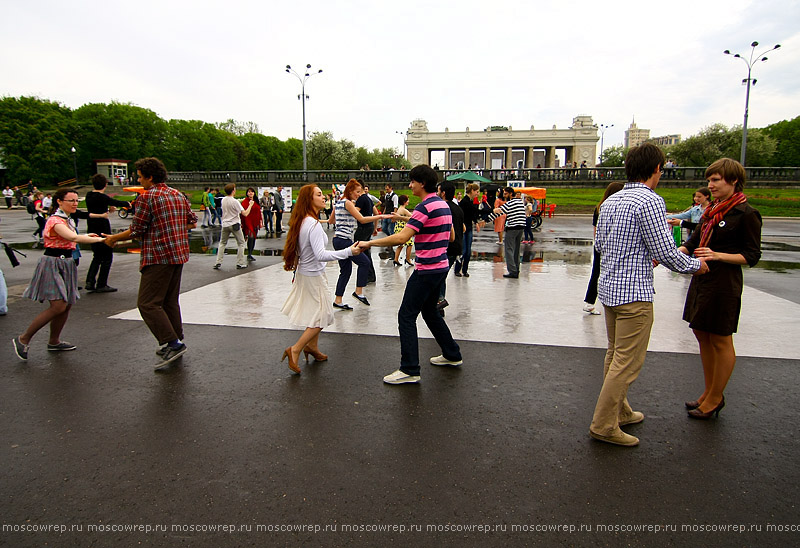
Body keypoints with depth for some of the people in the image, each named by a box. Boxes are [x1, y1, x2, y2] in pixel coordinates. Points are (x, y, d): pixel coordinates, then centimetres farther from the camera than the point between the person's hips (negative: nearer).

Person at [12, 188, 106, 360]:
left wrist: (86, 236, 9)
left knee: (66, 306, 9)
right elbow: (73, 238, -32)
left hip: (66, 264, 9)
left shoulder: (67, 220, 14)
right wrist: (100, 239, -35)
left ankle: (54, 342, 23)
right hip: (53, 264, -9)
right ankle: (23, 340, -1)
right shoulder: (55, 221, -16)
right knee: (58, 306, -15)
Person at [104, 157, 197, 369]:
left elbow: (136, 231, -8)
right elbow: (192, 222, 18)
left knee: (148, 303, -6)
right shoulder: (178, 195, 13)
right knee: (170, 301, 17)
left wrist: (113, 239, 7)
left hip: (159, 257, -9)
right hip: (179, 255, 9)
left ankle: (173, 343, -12)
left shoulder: (147, 197, -9)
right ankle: (177, 342, 22)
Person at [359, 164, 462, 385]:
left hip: (426, 270, -10)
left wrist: (369, 243, -21)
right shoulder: (443, 204, 12)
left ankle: (409, 370, -3)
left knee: (406, 316, -4)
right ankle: (452, 355, 33)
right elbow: (451, 236, 23)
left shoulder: (425, 207, -18)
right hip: (441, 266, 10)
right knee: (430, 311, 23)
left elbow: (401, 237, -26)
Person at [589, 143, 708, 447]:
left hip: (609, 287, 9)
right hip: (634, 293, -9)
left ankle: (619, 410, 34)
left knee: (615, 355, 20)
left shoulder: (610, 201, 10)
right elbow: (666, 252, -17)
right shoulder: (650, 201, -16)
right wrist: (696, 265, 2)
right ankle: (604, 424, 7)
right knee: (627, 362, 0)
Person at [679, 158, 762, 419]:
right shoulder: (711, 211, 13)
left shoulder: (746, 214, -10)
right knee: (702, 335, 14)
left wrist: (718, 255, -24)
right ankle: (709, 393, 28)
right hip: (701, 280, 8)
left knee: (721, 341, 3)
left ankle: (715, 399, 17)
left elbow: (752, 256, -10)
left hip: (724, 285, -8)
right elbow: (692, 244, 14)